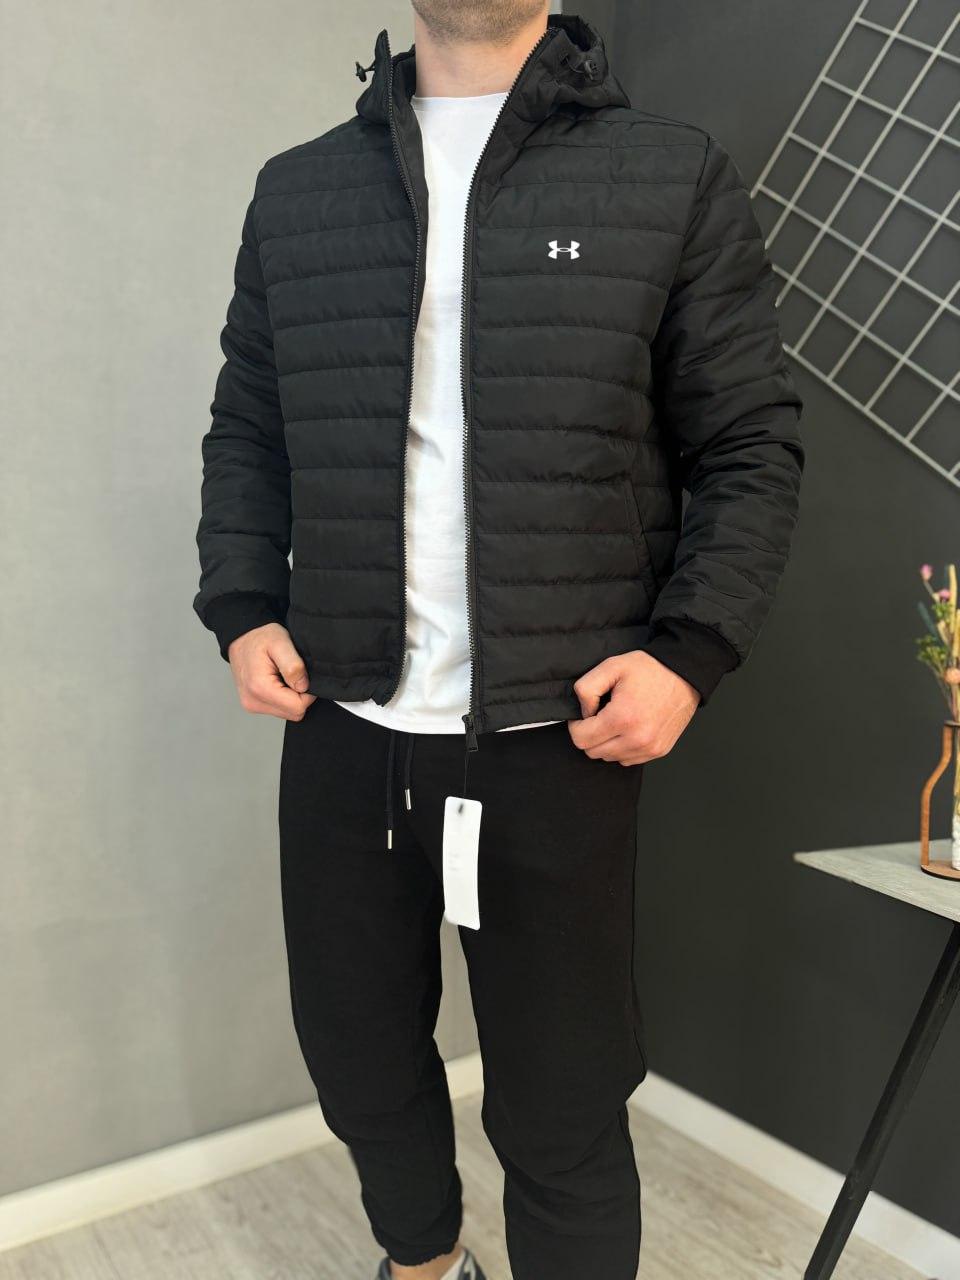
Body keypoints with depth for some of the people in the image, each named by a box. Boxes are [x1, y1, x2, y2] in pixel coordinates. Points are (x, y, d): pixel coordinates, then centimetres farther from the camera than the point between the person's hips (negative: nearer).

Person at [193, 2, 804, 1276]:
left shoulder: (677, 177, 2)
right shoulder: (295, 191, 11)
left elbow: (753, 444, 1)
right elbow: (245, 429, 15)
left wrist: (692, 651, -12)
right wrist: (242, 608, 1)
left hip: (558, 744, -3)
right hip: (342, 730, 4)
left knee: (562, 1112, 10)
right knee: (357, 1056, 21)